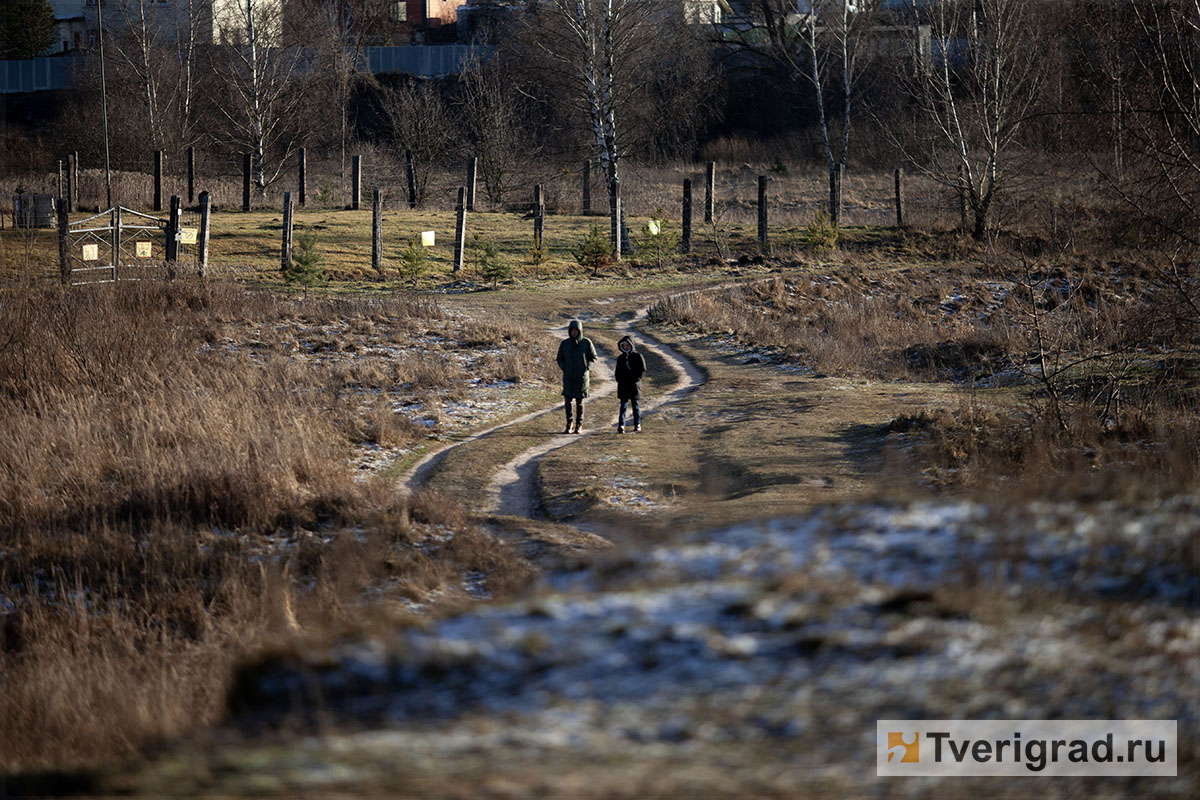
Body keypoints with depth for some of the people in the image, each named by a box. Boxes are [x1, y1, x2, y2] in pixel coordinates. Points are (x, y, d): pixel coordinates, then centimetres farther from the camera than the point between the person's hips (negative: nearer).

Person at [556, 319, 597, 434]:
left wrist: (587, 367, -8)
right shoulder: (564, 343, 1)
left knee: (579, 401, 3)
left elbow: (593, 357, 6)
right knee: (567, 400, -8)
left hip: (582, 376, -1)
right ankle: (568, 424, 5)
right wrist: (563, 368, -7)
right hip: (568, 377, 1)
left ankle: (578, 425, 12)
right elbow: (559, 358, 10)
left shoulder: (586, 342, -3)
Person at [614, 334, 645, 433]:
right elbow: (618, 372, 18)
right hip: (623, 386, 2)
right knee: (623, 405, -6)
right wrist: (619, 380, 0)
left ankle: (637, 424, 19)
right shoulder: (620, 358, 13)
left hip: (634, 385, -2)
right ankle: (621, 425, -16)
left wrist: (636, 379, -13)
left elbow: (643, 370, -1)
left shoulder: (637, 356, 1)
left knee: (635, 405, 8)